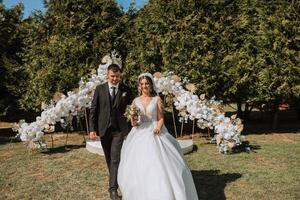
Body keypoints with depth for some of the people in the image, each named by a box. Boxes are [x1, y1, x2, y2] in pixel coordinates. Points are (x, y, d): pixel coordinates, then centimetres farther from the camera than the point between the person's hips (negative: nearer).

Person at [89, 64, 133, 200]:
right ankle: (115, 179, 37)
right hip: (104, 129, 2)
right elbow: (93, 109, 2)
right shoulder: (100, 89, 2)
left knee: (116, 159, -8)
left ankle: (113, 189, 0)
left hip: (119, 129, -2)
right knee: (109, 159, 16)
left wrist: (131, 129, 1)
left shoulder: (126, 90, 0)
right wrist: (92, 129, -3)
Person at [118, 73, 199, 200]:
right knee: (138, 167, -2)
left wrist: (158, 127, -18)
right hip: (140, 135, 2)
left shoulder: (157, 99, 2)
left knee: (160, 164, -8)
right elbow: (133, 120, 9)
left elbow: (161, 118, 1)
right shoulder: (136, 101, 8)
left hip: (155, 134, -1)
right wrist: (134, 122, -13)